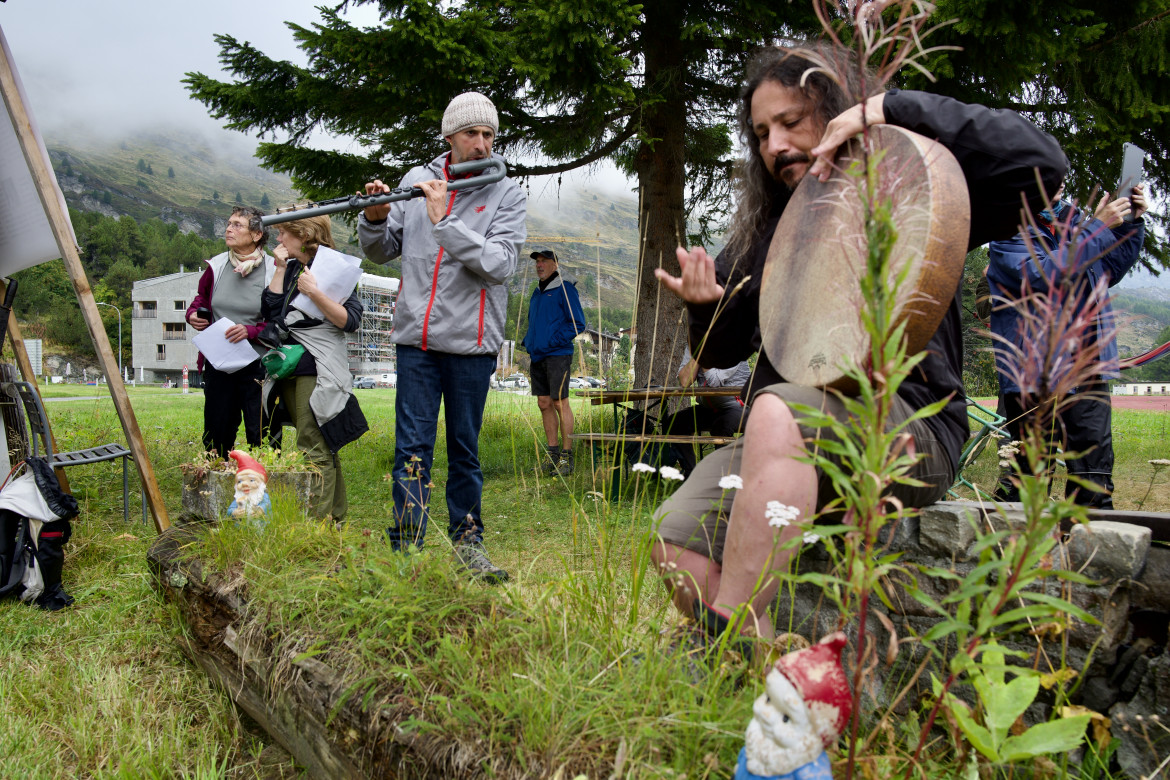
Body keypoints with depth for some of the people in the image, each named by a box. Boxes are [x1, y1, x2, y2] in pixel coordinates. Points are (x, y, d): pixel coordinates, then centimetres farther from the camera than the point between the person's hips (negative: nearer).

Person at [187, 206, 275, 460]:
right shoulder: (216, 266, 6)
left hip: (256, 365, -4)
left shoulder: (273, 271, -6)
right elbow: (201, 299, 22)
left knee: (260, 435, -4)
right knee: (216, 432, 11)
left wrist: (251, 331, -21)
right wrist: (193, 315, 0)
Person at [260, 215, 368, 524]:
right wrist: (280, 269, 4)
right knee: (323, 448, 13)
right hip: (289, 370, 8)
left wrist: (314, 293, -21)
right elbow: (269, 310, 6)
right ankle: (336, 517, 21)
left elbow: (351, 320, -13)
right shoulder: (291, 268, 16)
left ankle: (319, 522, -10)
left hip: (317, 370, -8)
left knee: (314, 448, -12)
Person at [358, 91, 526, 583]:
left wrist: (444, 220, -18)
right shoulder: (417, 181, 8)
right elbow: (383, 252, 13)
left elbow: (500, 264, -14)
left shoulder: (506, 194, 1)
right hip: (417, 336, 1)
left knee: (465, 448, 9)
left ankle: (467, 537, 23)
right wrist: (376, 219, -8)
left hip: (471, 341, -1)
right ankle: (406, 545, 8)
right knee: (412, 445, 0)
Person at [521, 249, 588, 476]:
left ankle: (566, 457, -3)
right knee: (544, 404, 8)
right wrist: (528, 341, 12)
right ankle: (552, 452, 16)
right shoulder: (537, 292, 19)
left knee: (560, 403, -8)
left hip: (557, 355, -8)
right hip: (537, 356, 8)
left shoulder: (564, 289, -4)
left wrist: (553, 341, -14)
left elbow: (577, 323, -9)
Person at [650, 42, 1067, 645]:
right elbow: (720, 351, 20)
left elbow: (1041, 162, -12)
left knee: (777, 410, -37)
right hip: (787, 440, 5)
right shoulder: (763, 227, 19)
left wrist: (892, 109, -11)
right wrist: (705, 305, -4)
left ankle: (724, 636, -32)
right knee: (675, 541, -20)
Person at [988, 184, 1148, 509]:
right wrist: (1097, 226, -17)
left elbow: (1110, 270, 27)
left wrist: (1132, 222, 13)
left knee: (1094, 475, 8)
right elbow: (1045, 275, -22)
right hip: (1035, 370, -6)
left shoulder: (1071, 217, 14)